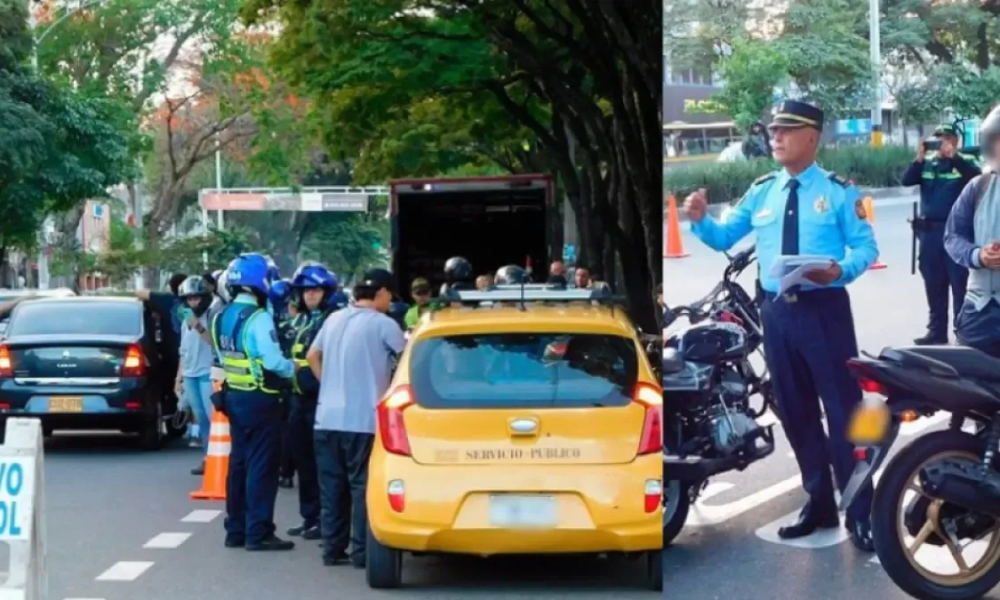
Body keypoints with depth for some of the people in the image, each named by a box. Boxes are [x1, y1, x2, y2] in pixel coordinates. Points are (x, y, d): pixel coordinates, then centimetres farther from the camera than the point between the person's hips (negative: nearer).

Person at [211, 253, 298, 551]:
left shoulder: (221, 318, 10)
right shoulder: (258, 318, -17)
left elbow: (224, 356, 12)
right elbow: (272, 361, -21)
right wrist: (293, 368, -4)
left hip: (234, 396, 8)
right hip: (259, 400, -8)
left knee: (239, 462, 14)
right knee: (262, 465, -3)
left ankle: (235, 530, 19)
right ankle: (258, 532, -2)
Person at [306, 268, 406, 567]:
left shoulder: (334, 319, 11)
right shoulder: (383, 324, -8)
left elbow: (312, 357, 20)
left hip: (328, 417, 6)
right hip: (363, 419, -6)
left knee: (331, 486, 9)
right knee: (362, 486, -1)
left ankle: (332, 548, 12)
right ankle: (361, 551, -1)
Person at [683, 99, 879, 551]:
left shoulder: (838, 191, -2)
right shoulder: (761, 192, 11)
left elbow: (866, 247, -4)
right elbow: (726, 238, 16)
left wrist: (841, 270, -24)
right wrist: (700, 220, -4)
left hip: (824, 309, -5)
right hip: (777, 311, 5)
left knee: (843, 408, -3)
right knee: (795, 411, 11)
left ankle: (860, 512, 3)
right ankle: (819, 503, 24)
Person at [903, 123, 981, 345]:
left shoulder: (964, 162, 1)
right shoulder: (927, 164, 10)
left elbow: (977, 176, -19)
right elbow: (907, 181, -2)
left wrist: (953, 156, -26)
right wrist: (919, 159, -15)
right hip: (929, 232, 4)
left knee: (960, 285, -2)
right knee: (934, 286, 11)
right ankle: (937, 331, 19)